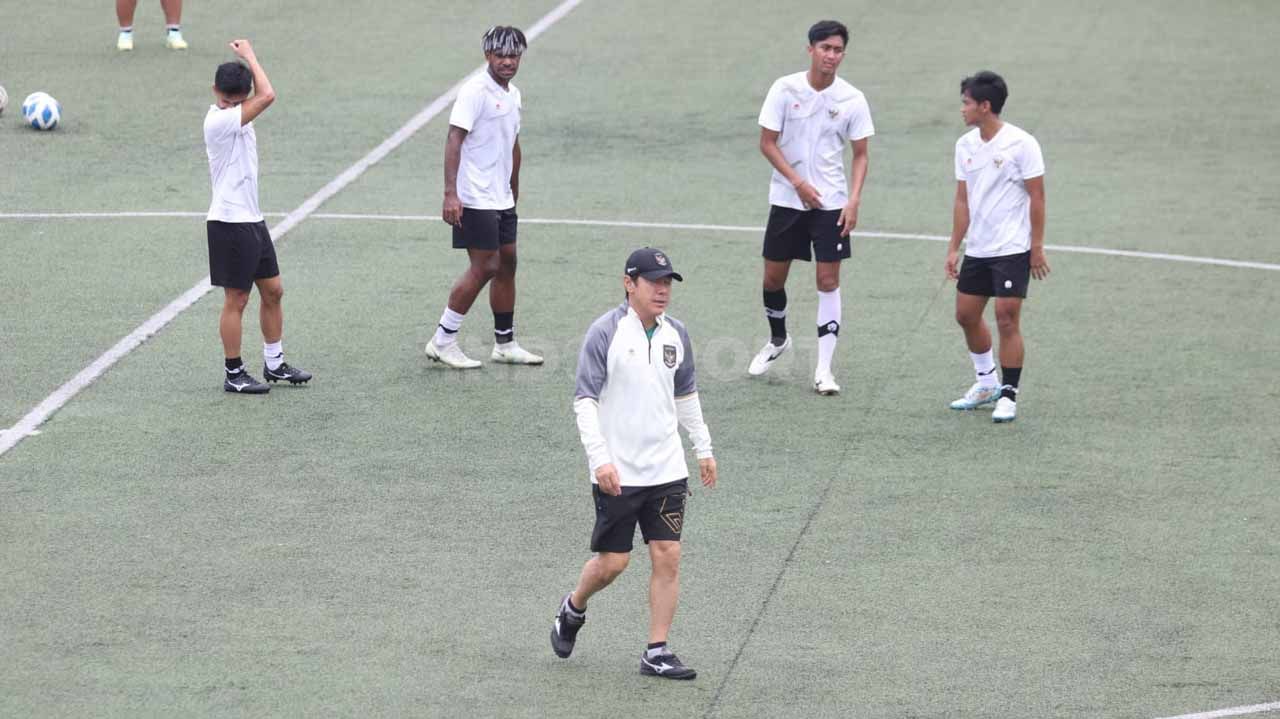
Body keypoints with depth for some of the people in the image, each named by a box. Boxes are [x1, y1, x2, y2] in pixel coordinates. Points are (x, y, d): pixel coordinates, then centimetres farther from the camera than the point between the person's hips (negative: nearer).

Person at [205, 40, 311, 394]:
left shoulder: (234, 118, 8)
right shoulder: (219, 121, -20)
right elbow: (267, 96, -25)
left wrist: (248, 59, 6)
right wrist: (249, 56, -14)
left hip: (252, 219, 10)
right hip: (230, 222, -10)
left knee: (272, 291, 15)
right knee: (236, 299, -1)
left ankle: (274, 363, 26)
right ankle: (234, 375, 7)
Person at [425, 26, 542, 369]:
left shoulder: (513, 94, 14)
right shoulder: (476, 92, -14)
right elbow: (454, 140, -20)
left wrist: (514, 191, 26)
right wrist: (450, 193, -27)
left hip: (501, 199, 9)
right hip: (475, 199, -9)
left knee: (507, 264, 11)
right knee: (484, 267, -10)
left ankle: (505, 344, 20)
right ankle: (442, 341, -2)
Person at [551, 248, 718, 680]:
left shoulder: (676, 335, 6)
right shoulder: (605, 333, -11)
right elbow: (585, 401, -12)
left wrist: (703, 449, 20)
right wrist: (600, 459, -20)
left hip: (667, 470, 5)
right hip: (617, 473, -5)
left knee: (668, 557, -1)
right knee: (612, 561, 1)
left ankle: (657, 653, 6)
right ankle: (573, 609, 31)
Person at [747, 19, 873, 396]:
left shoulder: (852, 99, -5)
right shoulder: (785, 89, -7)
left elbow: (860, 154, 2)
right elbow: (767, 143, -5)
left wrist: (854, 200, -11)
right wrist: (799, 184, -14)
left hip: (831, 202, -1)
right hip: (787, 198, 1)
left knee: (828, 281, -5)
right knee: (773, 276, 8)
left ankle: (823, 368, -1)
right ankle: (778, 340, 36)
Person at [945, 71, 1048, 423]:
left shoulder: (1021, 143, -12)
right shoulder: (965, 145, 6)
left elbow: (1036, 196, -9)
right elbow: (962, 200, 11)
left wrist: (1037, 248, -11)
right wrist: (954, 247, 8)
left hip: (1013, 249, -7)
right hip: (977, 249, 7)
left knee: (1007, 319, -8)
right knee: (966, 315, 10)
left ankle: (1008, 396, 2)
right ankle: (987, 382, 27)